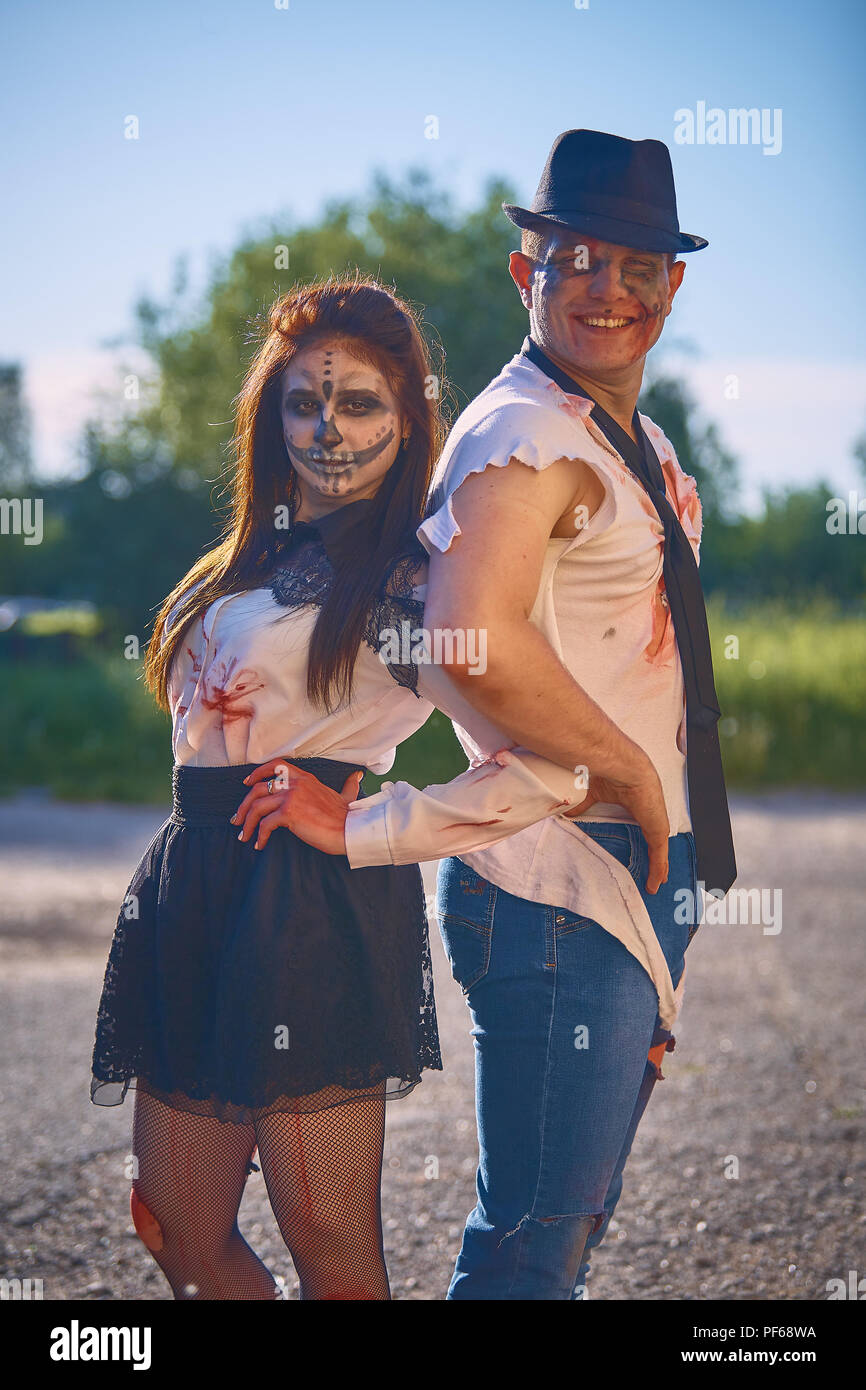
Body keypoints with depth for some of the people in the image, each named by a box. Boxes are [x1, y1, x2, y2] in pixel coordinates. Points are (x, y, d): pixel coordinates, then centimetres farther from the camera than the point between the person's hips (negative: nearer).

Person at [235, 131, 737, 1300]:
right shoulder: (527, 434, -16)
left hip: (638, 875, 10)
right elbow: (475, 638, -32)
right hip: (560, 892, -10)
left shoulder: (640, 445, 16)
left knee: (571, 1221, 18)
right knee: (533, 1244, -6)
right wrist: (632, 776, -20)